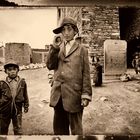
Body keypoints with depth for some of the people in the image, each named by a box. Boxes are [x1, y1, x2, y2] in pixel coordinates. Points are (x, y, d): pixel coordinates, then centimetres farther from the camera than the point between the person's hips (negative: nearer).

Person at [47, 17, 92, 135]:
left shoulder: (81, 49, 2)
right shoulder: (57, 49, 14)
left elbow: (86, 74, -2)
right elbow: (50, 66, 0)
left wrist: (86, 95, -9)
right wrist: (55, 47, -7)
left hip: (74, 95, -4)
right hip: (58, 95, 4)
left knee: (76, 129, 7)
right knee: (59, 128, 15)